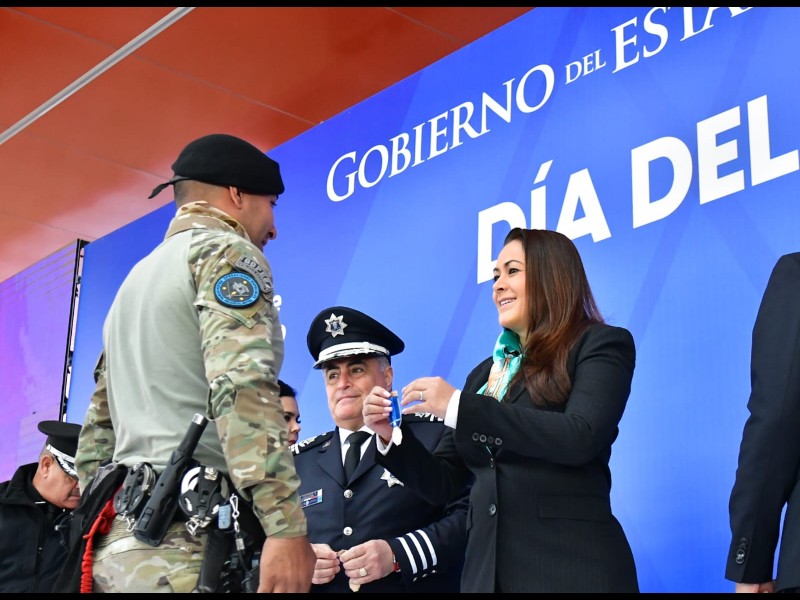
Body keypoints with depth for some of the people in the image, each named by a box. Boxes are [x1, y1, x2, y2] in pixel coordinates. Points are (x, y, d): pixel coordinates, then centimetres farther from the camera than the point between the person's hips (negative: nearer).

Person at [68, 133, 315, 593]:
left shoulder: (138, 277, 25)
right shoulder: (226, 252, -2)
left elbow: (98, 429, 24)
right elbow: (243, 387, -19)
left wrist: (101, 538, 25)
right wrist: (287, 527, -25)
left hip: (119, 540, 9)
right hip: (185, 543, -9)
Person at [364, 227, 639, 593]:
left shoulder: (601, 345, 0)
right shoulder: (485, 373, 15)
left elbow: (580, 437, -17)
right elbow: (440, 483, 16)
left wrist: (458, 407, -16)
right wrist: (391, 436, -2)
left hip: (571, 568, -5)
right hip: (487, 569, 5)